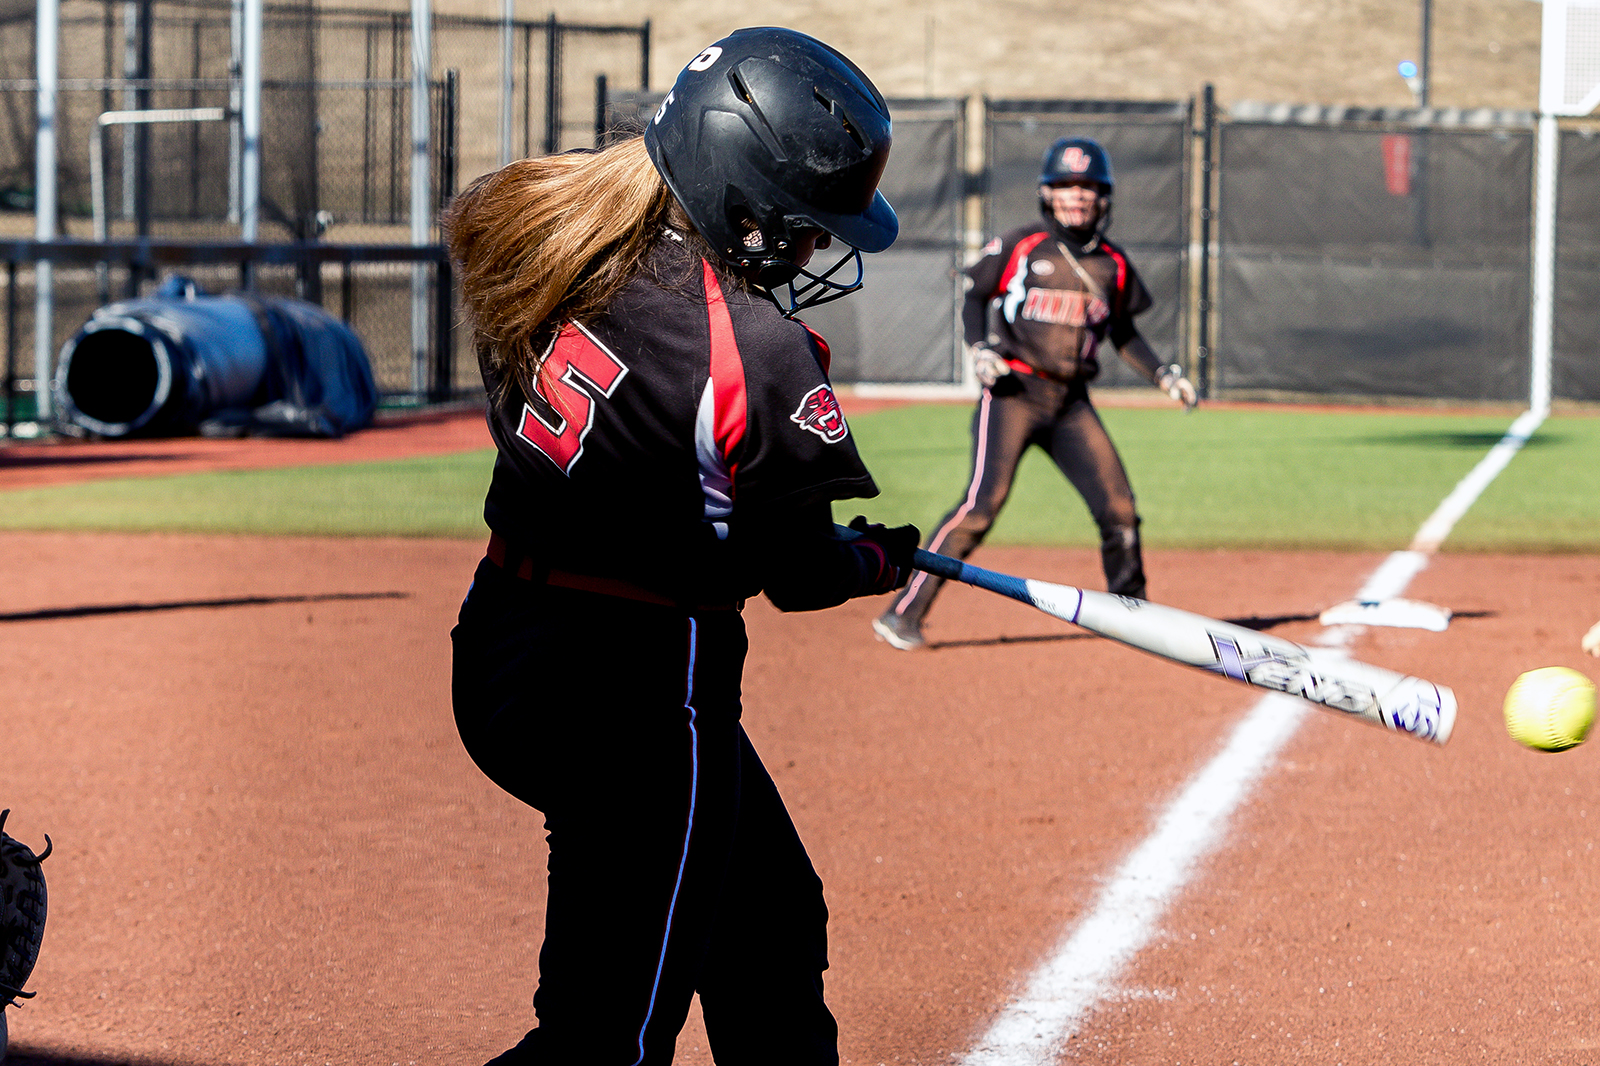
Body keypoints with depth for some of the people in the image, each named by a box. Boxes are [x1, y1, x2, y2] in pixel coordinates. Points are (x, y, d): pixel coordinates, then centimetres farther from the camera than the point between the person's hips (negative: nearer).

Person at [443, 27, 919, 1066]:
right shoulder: (758, 354, -23)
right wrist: (880, 558, 11)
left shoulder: (555, 245, -2)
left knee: (772, 915, 27)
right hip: (632, 698, -9)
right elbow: (800, 570, -11)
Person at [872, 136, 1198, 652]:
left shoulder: (1113, 265, 11)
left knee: (1117, 505, 0)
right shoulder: (1018, 246, -1)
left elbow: (1123, 333, 21)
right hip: (1013, 392, -5)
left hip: (1071, 402, 5)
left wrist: (1162, 374, 10)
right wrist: (980, 348, -11)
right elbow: (974, 298, 5)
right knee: (984, 501, -18)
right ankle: (903, 612, -16)